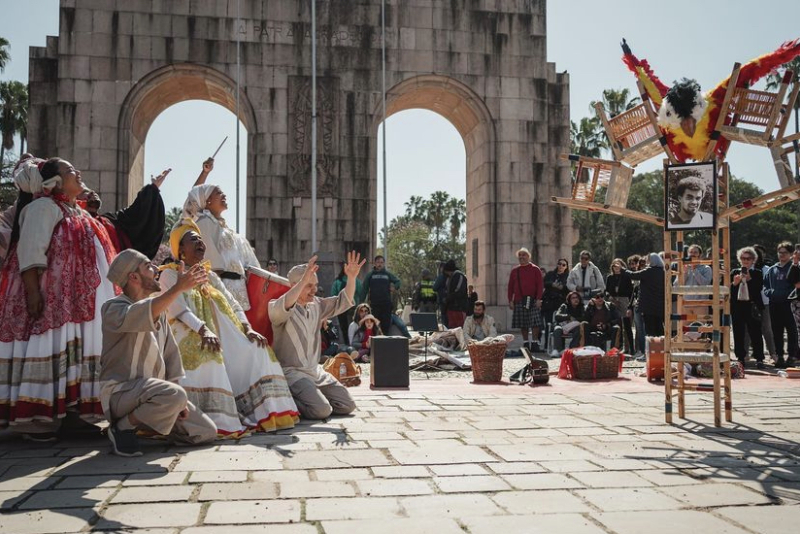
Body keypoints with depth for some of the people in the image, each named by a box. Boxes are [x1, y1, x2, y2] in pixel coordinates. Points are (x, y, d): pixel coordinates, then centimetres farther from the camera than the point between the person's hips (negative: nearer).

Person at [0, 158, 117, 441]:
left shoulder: (78, 214, 21)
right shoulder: (43, 207, -7)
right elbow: (30, 252, -17)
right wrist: (33, 292, -25)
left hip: (78, 301, 9)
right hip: (51, 299, -9)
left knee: (75, 351, 7)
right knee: (49, 351, -10)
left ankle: (70, 410, 11)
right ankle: (33, 418, -7)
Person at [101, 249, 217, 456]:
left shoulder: (158, 310, 13)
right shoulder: (113, 308, -10)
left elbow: (171, 354, 11)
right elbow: (138, 316, -34)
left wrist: (180, 402, 2)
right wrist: (179, 288, -39)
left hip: (152, 389, 8)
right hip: (121, 391, -8)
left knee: (207, 432, 3)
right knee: (174, 395, -36)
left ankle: (144, 423, 16)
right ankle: (122, 427, -12)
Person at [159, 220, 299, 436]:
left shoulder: (210, 276, 25)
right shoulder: (170, 274, 5)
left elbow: (232, 303, 14)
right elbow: (179, 309, -12)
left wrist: (247, 328, -4)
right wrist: (203, 330, -28)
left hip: (223, 336, 7)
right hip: (190, 338, -7)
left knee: (256, 350, -11)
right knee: (206, 356, -37)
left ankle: (265, 412, -12)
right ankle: (216, 420, -41)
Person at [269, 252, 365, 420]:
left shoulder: (316, 305, 12)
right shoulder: (277, 308, -11)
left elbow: (343, 302, 12)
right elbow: (282, 307, -35)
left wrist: (351, 278, -6)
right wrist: (304, 280, -46)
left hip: (315, 371, 8)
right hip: (292, 372, -8)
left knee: (347, 405, 3)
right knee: (322, 410, -26)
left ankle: (303, 398, 16)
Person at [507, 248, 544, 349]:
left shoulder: (535, 269, 3)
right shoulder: (514, 271, 12)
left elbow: (540, 285, -2)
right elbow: (510, 286, 12)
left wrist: (539, 299, -11)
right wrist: (510, 300, 4)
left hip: (532, 301, -3)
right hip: (519, 301, 3)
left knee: (535, 323, -8)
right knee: (522, 324, 5)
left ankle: (535, 342, -2)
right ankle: (525, 343, 13)